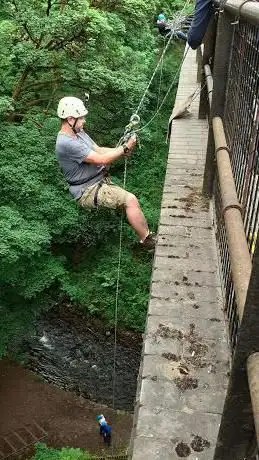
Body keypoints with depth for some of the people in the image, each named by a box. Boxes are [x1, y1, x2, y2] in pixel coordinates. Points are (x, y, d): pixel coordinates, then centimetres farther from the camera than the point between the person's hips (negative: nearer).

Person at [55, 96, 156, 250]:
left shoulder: (78, 132, 11)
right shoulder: (66, 143, -22)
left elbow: (98, 150, 13)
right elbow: (100, 159, -23)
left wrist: (122, 150, -4)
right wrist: (125, 148, -14)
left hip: (101, 180, 10)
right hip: (88, 191, -10)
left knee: (131, 201, -2)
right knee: (131, 200, -21)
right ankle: (147, 240, -8)